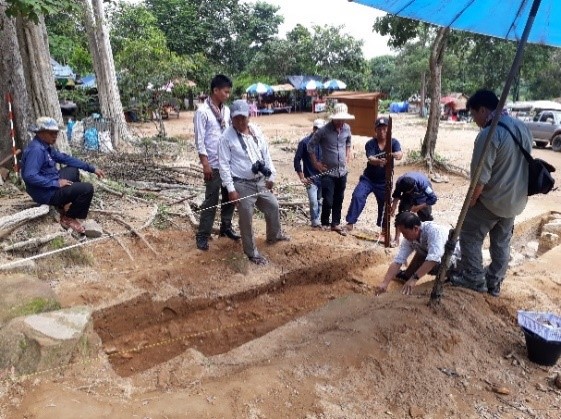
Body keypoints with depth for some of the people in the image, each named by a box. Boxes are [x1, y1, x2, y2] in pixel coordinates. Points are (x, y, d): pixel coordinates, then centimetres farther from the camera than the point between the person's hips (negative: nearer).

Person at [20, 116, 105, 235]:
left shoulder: (46, 146, 7)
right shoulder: (36, 150, -24)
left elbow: (65, 158, 14)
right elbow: (29, 176, -33)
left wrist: (91, 168, 10)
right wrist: (56, 183, -25)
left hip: (51, 185, 10)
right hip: (46, 193, -10)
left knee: (73, 170, 27)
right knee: (87, 188, -17)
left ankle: (65, 204, 22)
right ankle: (68, 218, -2)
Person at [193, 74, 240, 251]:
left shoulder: (226, 110, 9)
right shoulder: (202, 111, -11)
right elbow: (199, 140, -13)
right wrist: (205, 164, -16)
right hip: (213, 164, -7)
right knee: (211, 200, -2)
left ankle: (226, 227, 31)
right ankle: (202, 235, 10)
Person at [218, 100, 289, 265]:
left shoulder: (256, 131, 4)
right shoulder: (227, 137, -14)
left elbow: (266, 153, 11)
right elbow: (224, 164, -14)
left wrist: (271, 176, 10)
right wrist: (230, 189, -16)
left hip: (261, 181, 7)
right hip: (242, 185, -6)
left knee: (273, 206, 21)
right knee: (246, 219, 3)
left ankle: (274, 236, 46)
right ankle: (252, 253, 19)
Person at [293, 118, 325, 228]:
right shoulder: (304, 142, -7)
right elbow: (297, 160, -6)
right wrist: (302, 177, -8)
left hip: (323, 178, 3)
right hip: (310, 178, -3)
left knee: (320, 202, 10)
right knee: (313, 202, -10)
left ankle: (317, 221, 25)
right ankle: (315, 222, 6)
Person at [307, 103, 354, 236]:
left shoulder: (347, 128, 0)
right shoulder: (324, 130, -15)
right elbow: (311, 146, -7)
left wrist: (348, 155, 12)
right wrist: (316, 163, -7)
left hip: (342, 171, 5)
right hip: (328, 172, -5)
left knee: (338, 200, 13)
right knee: (328, 201, -5)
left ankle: (336, 224, 26)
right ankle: (324, 224, 16)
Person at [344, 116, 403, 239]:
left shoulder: (393, 142, -8)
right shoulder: (370, 143, -10)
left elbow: (400, 154, -28)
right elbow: (370, 159, -27)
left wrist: (395, 155, -53)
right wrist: (379, 161, -50)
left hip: (384, 181, 1)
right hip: (368, 178, 0)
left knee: (384, 205, 8)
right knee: (357, 196, -20)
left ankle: (384, 229, 30)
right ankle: (350, 223, -11)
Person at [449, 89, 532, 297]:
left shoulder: (489, 134, -24)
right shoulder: (523, 127, 3)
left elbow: (480, 178, -23)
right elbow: (522, 164, 13)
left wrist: (470, 202, -9)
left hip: (491, 200, -8)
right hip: (515, 199, 8)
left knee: (470, 236, 9)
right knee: (502, 243, 17)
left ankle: (474, 279, 17)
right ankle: (494, 283, 28)